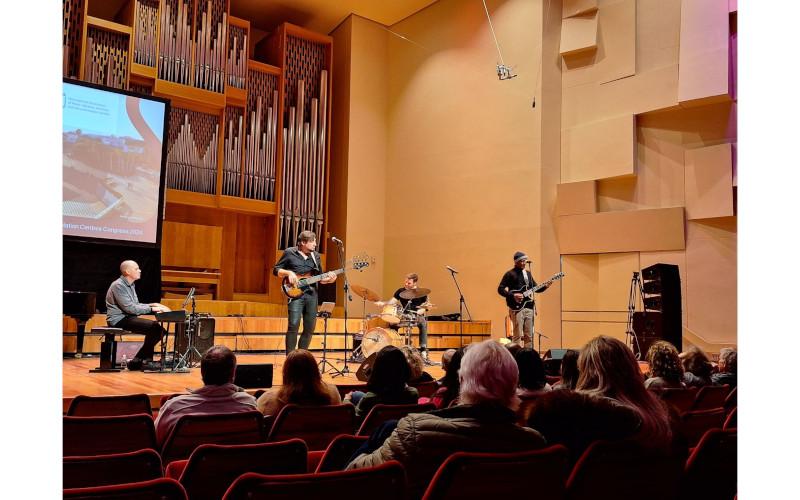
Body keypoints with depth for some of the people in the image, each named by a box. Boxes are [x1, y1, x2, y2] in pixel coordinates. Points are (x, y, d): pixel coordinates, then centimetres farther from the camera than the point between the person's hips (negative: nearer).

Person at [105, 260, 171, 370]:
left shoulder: (131, 285, 17)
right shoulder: (118, 285, -15)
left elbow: (135, 305, 20)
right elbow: (129, 308, -22)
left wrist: (153, 305, 5)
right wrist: (151, 308, -19)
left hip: (128, 317, 10)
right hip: (119, 320, -10)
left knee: (160, 329, -3)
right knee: (154, 327, -24)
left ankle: (146, 360, 0)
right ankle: (138, 360, -13)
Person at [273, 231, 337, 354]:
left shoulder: (315, 256, 14)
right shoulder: (289, 253, 1)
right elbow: (276, 270, 4)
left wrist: (328, 279, -2)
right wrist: (288, 273, -14)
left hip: (312, 294, 5)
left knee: (309, 328, 5)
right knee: (294, 325, -17)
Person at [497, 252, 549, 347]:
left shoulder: (528, 273, 18)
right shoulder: (510, 274, -3)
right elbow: (500, 289, -7)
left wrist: (545, 285, 3)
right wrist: (513, 295, -19)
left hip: (529, 307, 6)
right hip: (517, 308, -6)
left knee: (529, 336, 8)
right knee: (518, 336, -9)